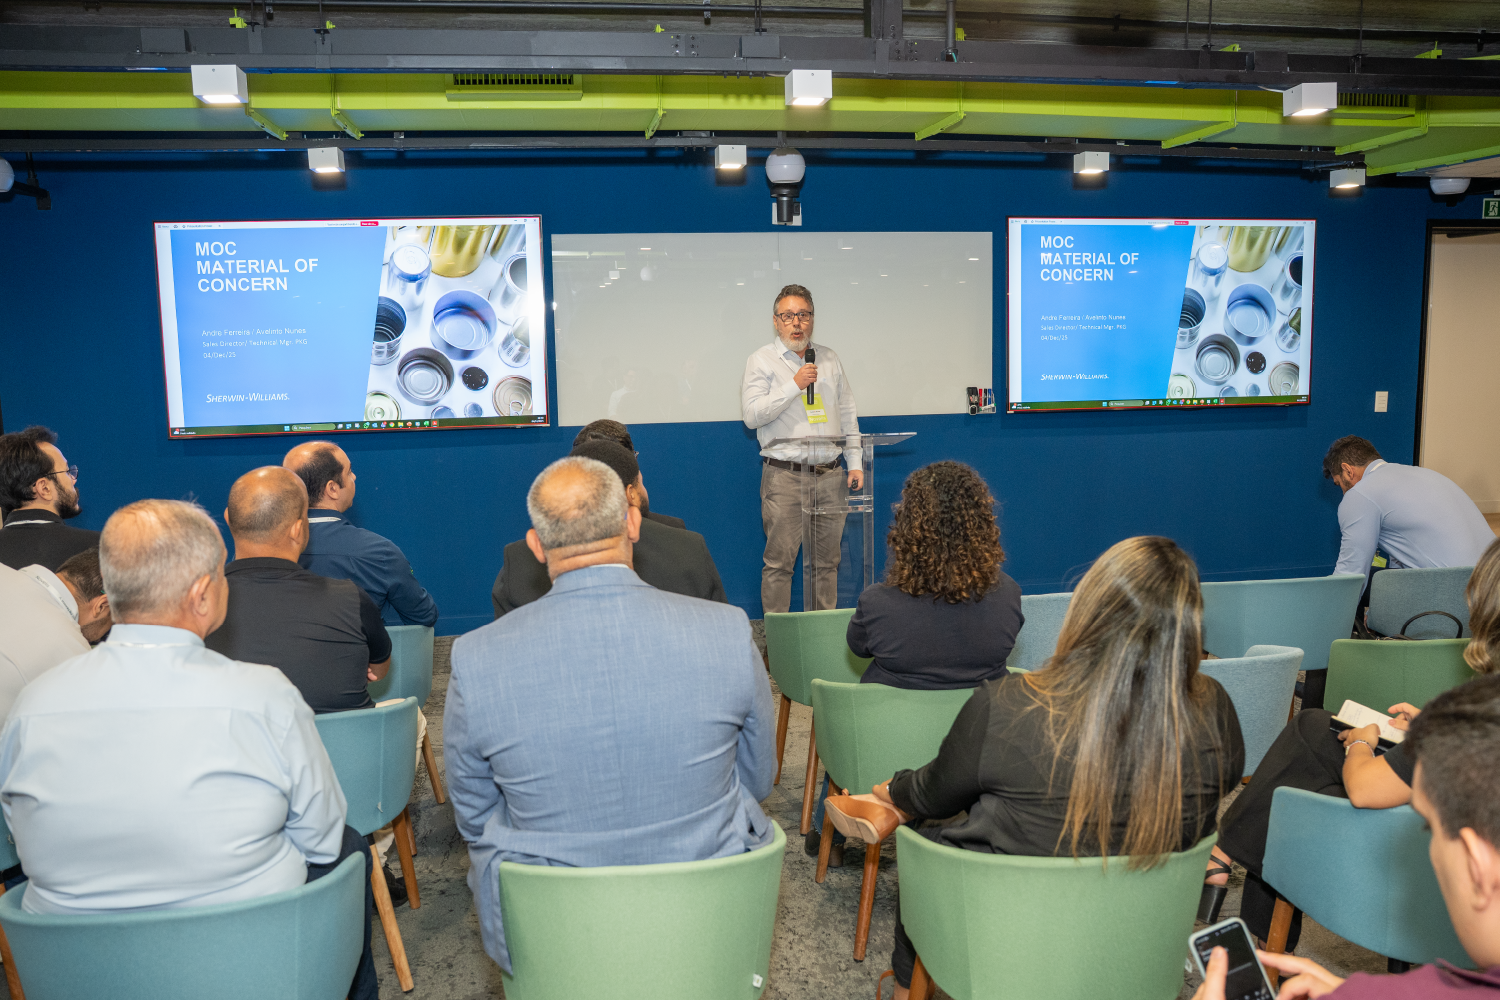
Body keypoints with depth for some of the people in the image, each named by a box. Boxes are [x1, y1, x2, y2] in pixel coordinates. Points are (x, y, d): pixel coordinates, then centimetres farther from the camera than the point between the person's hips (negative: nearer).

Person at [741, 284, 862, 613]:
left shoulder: (829, 358, 16)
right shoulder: (762, 360, 2)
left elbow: (847, 413, 18)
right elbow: (752, 415, -9)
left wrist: (855, 462, 11)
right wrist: (794, 385, -14)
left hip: (830, 475, 4)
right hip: (784, 475, -4)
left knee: (826, 561, 9)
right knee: (779, 561, -4)